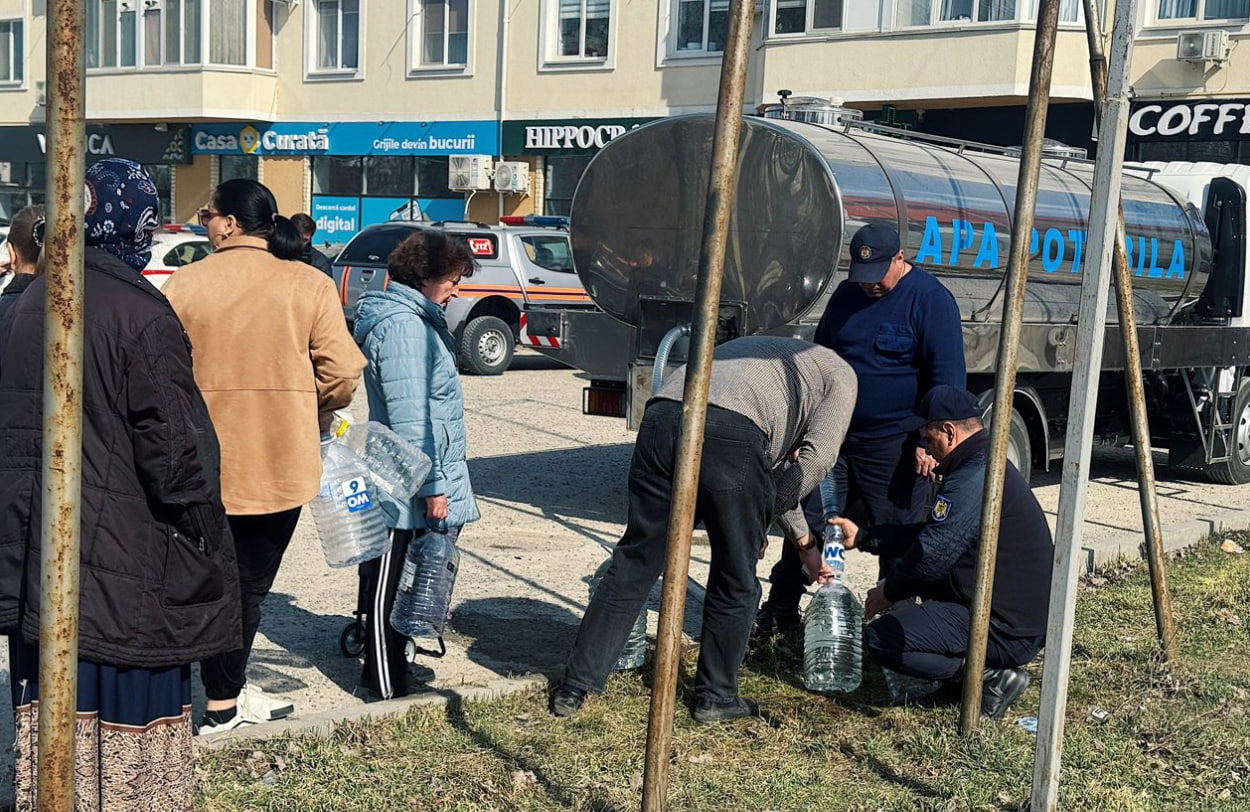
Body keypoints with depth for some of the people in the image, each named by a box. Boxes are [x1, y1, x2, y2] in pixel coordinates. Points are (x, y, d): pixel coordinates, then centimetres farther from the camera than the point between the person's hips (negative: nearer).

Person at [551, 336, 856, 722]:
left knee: (634, 561, 14)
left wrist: (804, 541, 46)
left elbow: (774, 465, 45)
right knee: (736, 577, 13)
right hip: (731, 433, -6)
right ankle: (716, 696, 25)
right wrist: (773, 505, 22)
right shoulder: (840, 374, 27)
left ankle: (575, 687, 18)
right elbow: (818, 455, 9)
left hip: (661, 418, 6)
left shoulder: (758, 349, 45)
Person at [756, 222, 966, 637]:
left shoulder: (930, 299, -9)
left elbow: (947, 377, -12)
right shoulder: (846, 294, 11)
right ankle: (780, 611, 18)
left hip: (894, 447, -6)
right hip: (835, 436, 6)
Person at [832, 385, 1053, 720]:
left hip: (1007, 633, -11)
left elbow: (931, 552, -19)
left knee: (880, 638, -12)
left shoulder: (973, 479, -20)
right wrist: (862, 537, 23)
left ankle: (989, 675, -10)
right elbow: (931, 533, 21)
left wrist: (889, 592, -1)